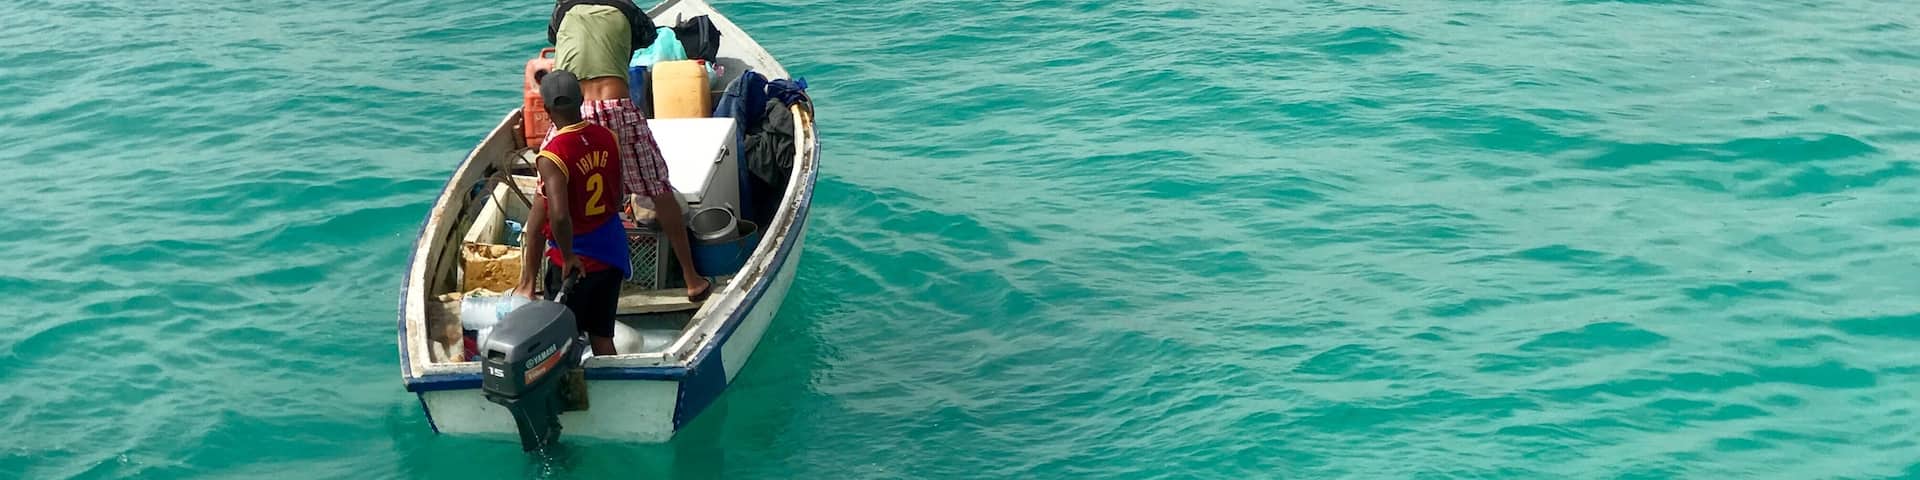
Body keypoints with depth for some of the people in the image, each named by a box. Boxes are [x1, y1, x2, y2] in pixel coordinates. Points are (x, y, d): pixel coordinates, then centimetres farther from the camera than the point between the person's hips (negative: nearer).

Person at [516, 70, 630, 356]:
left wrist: (569, 257, -18)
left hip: (576, 261, -6)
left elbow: (559, 216, -32)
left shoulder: (552, 156, -22)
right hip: (612, 250, 6)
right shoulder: (607, 138, -2)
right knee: (602, 335, 15)